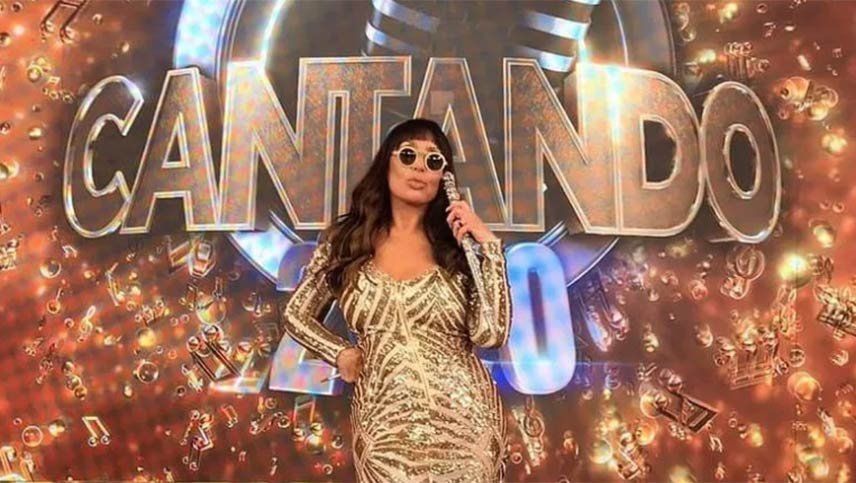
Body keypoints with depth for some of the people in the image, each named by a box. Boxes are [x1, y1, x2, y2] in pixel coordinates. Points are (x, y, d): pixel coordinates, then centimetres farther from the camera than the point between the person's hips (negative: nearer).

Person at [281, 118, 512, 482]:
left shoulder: (457, 246, -1)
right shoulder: (344, 240, 1)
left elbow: (490, 334, -12)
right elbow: (296, 315, 12)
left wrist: (489, 244, -13)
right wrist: (341, 353, -2)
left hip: (464, 421, 1)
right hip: (386, 428, 0)